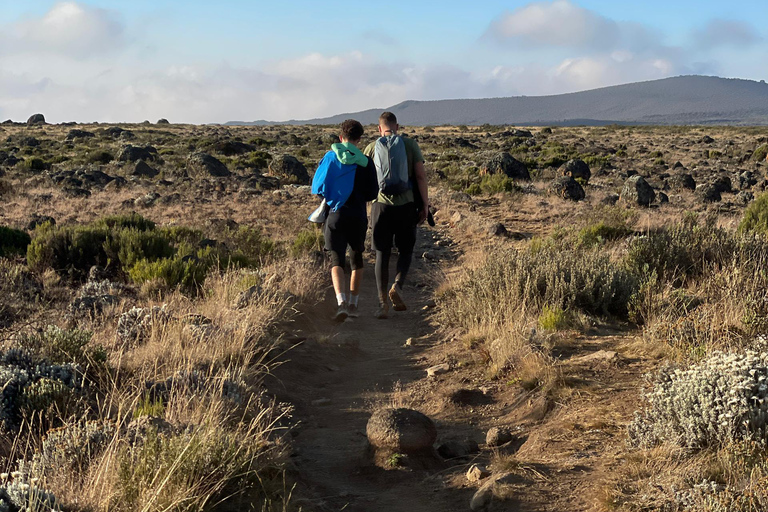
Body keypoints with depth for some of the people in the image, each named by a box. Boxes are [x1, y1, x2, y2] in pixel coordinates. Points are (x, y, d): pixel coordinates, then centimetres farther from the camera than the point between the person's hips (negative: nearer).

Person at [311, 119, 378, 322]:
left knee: (337, 261, -1)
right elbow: (372, 193, -1)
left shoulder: (330, 157, -1)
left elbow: (317, 187, 0)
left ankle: (341, 301, -22)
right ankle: (353, 304, 19)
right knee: (356, 259, 16)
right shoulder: (365, 162, -2)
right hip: (358, 216, 1)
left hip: (336, 215, -1)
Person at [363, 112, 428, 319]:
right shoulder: (410, 145, 3)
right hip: (406, 205, 0)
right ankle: (397, 285, -10)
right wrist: (425, 205, 0)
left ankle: (383, 303, 0)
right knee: (406, 250, 15)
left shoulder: (372, 148, 5)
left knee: (382, 254, 7)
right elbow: (421, 176, -4)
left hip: (381, 205, 1)